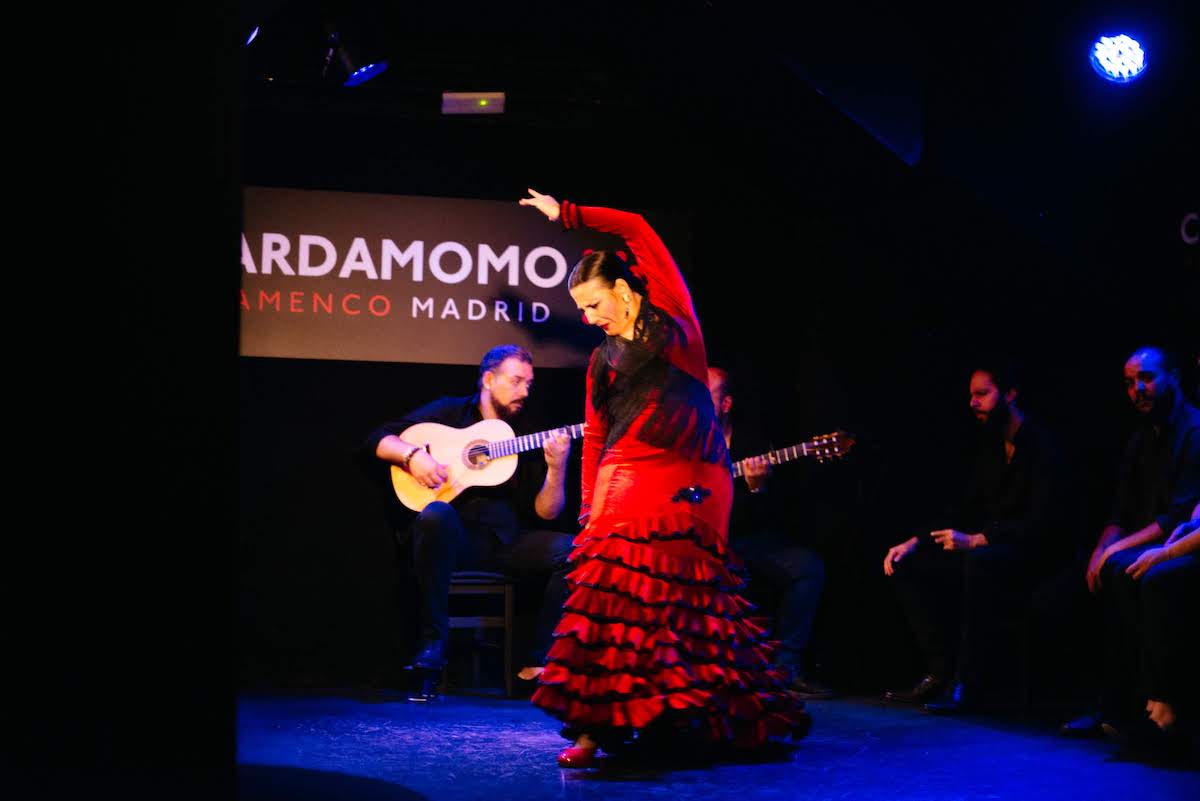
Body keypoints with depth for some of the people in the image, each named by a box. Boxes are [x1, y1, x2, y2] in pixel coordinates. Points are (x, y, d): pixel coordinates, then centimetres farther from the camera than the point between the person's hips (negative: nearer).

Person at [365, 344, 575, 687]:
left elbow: (545, 512, 7)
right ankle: (432, 641, -28)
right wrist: (412, 454, -12)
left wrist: (557, 467, -10)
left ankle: (539, 662, -14)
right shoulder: (449, 412, 11)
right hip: (457, 536, -3)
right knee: (437, 515, -38)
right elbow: (378, 439, 7)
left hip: (508, 540, 3)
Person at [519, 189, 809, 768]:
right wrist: (589, 507, 6)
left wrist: (567, 215, 12)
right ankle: (598, 726, -13)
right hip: (626, 481, 3)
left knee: (685, 603, -6)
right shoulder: (602, 361, 20)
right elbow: (594, 438, 17)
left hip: (692, 482, -3)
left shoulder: (673, 323, 8)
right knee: (610, 585, -12)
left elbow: (637, 231, 5)